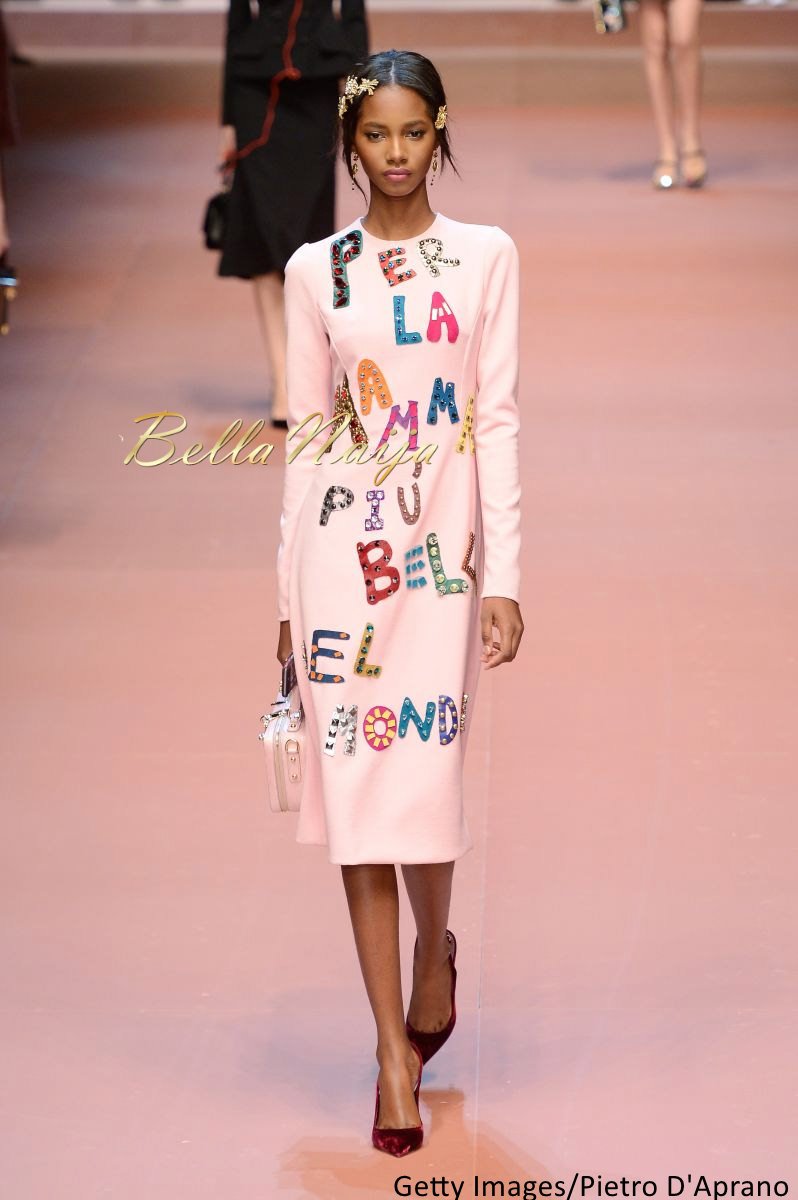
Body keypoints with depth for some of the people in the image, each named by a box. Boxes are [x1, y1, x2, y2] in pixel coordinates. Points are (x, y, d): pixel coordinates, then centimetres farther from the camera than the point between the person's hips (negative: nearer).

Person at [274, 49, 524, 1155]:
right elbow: (306, 432, 9)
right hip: (339, 544, 1)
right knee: (356, 787, -3)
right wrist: (290, 592, 7)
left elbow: (498, 420, 1)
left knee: (424, 784, -5)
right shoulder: (315, 270, 7)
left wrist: (503, 576, -5)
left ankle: (433, 949, 30)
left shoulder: (486, 256, 5)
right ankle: (395, 1057, 3)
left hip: (442, 544, -1)